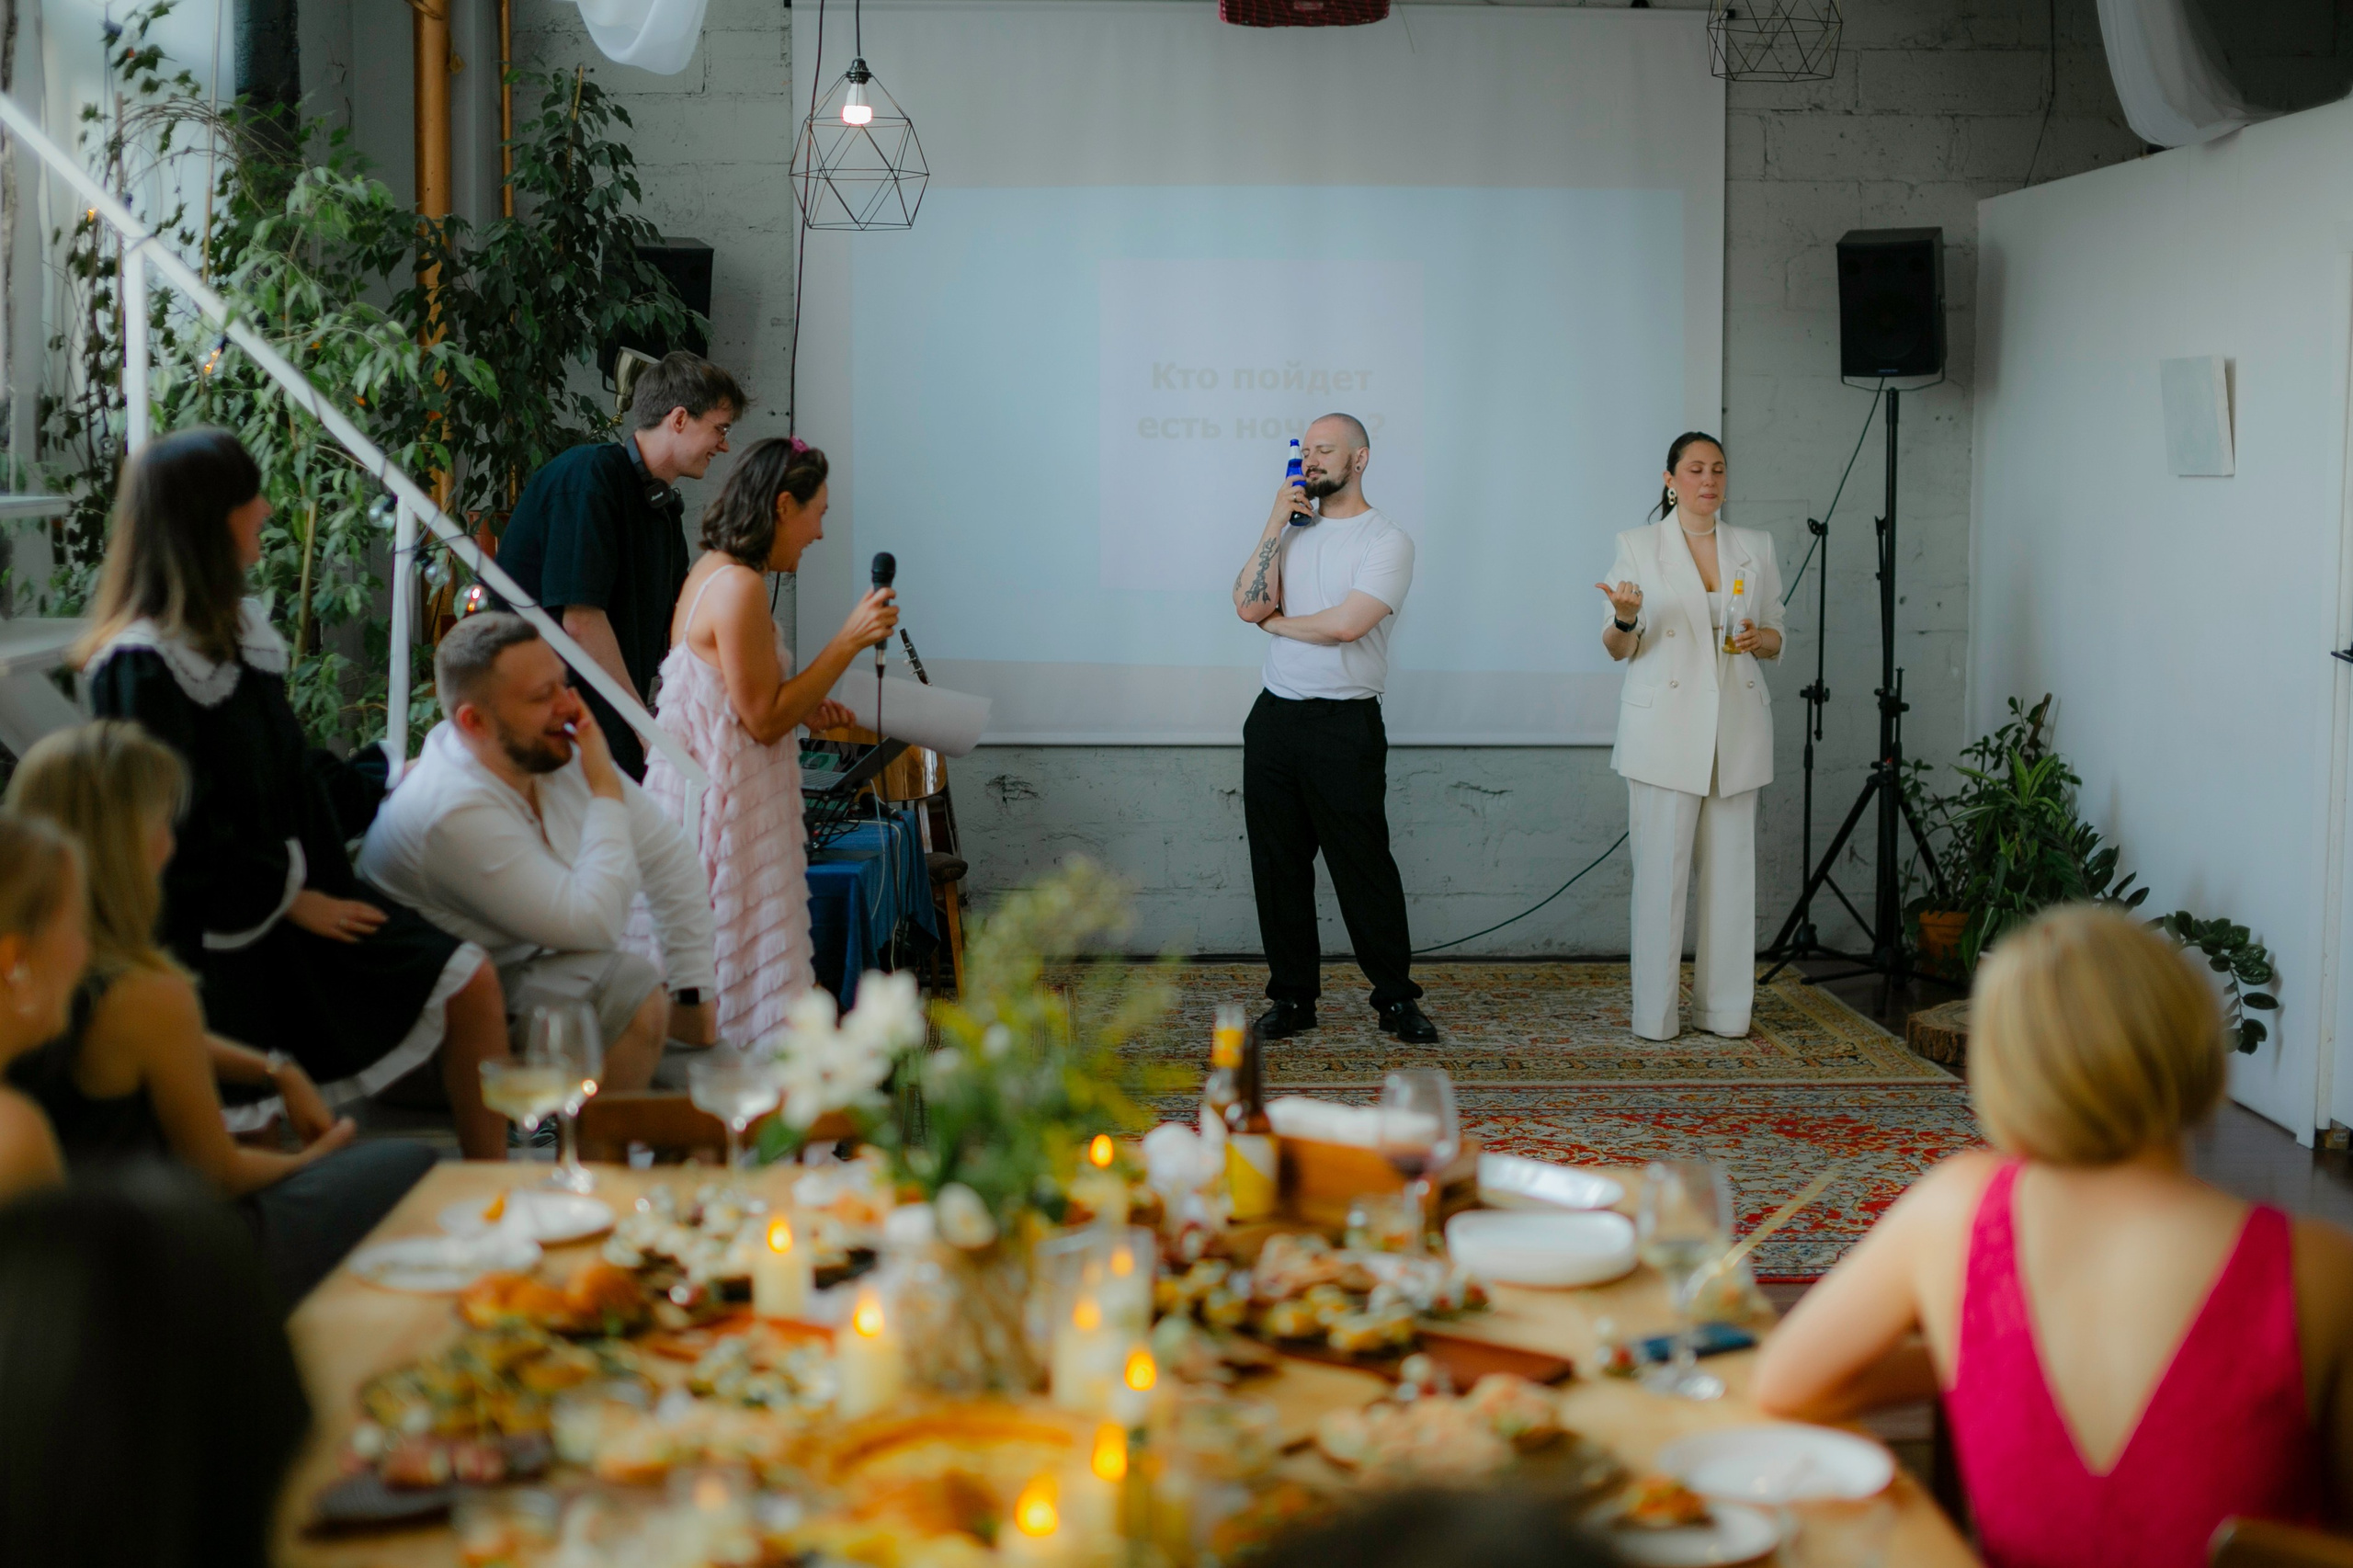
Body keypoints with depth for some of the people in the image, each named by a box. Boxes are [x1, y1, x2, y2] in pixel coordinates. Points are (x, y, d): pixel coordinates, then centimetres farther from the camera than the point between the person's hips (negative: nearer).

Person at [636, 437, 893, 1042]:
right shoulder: (740, 586, -18)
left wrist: (804, 709, 15)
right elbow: (763, 719, -17)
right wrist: (850, 640, -14)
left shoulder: (711, 574, 14)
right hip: (723, 805, -11)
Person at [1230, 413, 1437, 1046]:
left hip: (1345, 726, -5)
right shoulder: (1291, 531, 13)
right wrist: (1276, 525, -5)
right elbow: (1247, 604, -2)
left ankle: (1396, 998, 10)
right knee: (1278, 864, 8)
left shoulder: (1387, 541, -4)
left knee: (1365, 867, -1)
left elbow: (1346, 624, -17)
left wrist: (1276, 621, -2)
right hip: (1275, 719, 5)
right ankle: (1292, 997, 17)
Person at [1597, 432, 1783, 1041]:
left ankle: (1724, 1009, 10)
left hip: (1737, 729, 3)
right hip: (1664, 731, -3)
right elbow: (1617, 648, 3)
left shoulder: (1756, 548, 13)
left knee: (1730, 868, 2)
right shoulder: (1637, 546, 4)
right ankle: (1655, 1014, 0)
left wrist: (1757, 638, -6)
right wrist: (1626, 619, -20)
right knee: (1661, 868, -5)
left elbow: (1777, 638, 18)